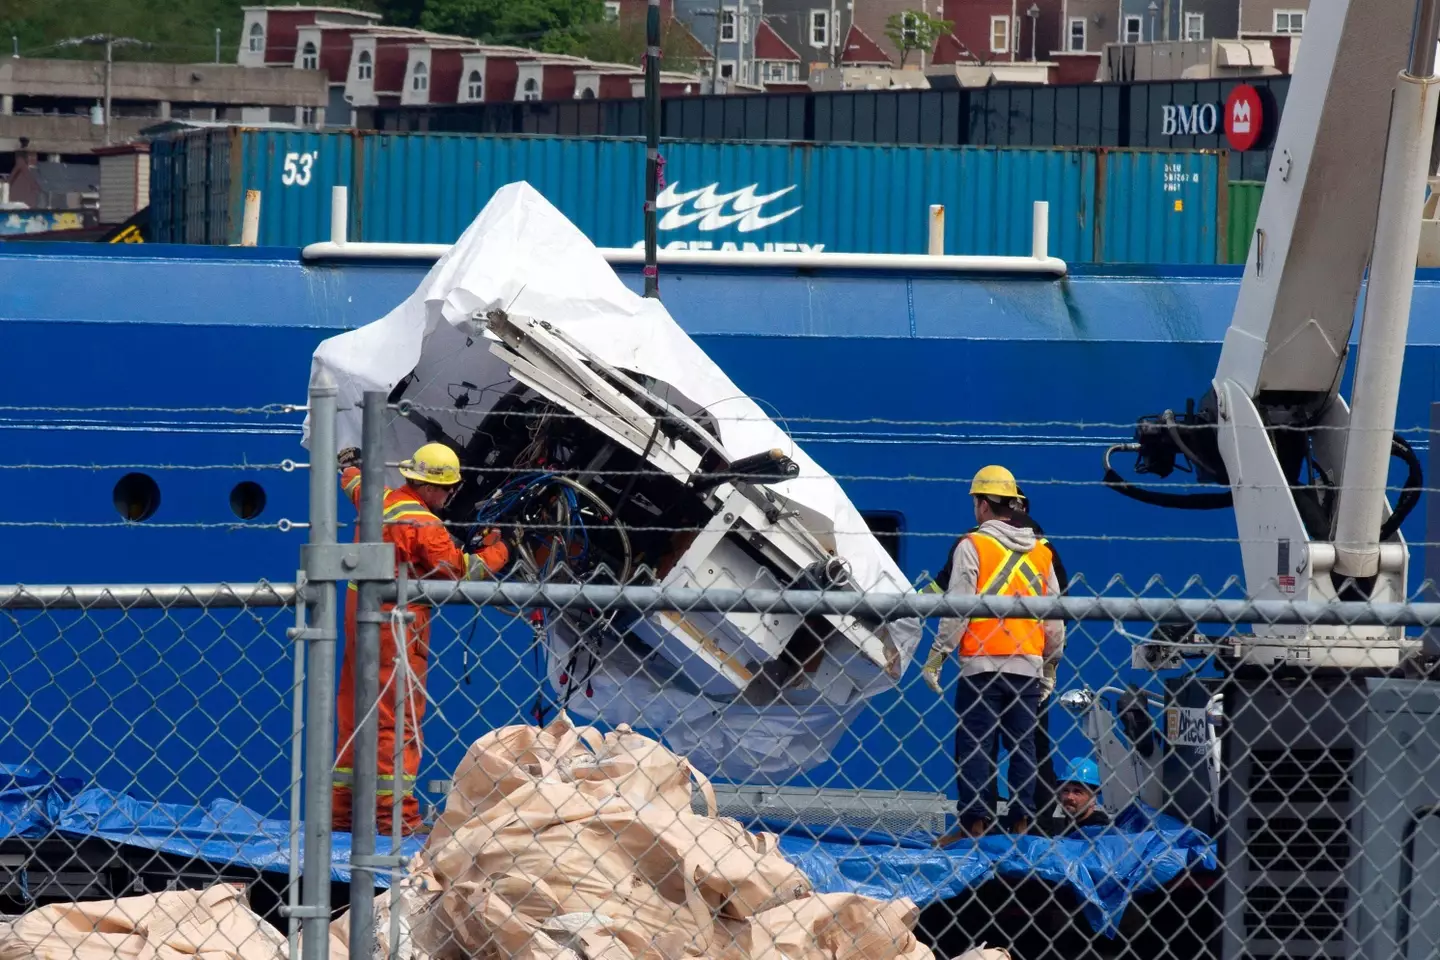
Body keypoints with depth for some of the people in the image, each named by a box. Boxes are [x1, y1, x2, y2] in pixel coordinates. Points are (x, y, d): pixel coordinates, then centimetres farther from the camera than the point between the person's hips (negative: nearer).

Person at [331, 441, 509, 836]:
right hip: (396, 626, -9)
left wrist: (350, 464, 55)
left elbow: (354, 484, 31)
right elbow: (461, 570, -12)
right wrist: (496, 551, 6)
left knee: (353, 714, 13)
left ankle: (341, 808, 18)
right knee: (399, 718, -8)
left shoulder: (378, 501, 7)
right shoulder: (422, 525, -17)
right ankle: (395, 813, -11)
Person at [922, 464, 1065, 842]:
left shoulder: (973, 546, -5)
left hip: (982, 665, -4)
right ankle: (1022, 821, 5)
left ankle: (974, 821, -6)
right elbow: (1055, 616, 15)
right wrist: (1050, 665, 24)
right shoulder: (1041, 552, 12)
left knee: (974, 744, -2)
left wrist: (936, 656, -4)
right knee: (1023, 745, 7)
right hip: (1028, 666, 5)